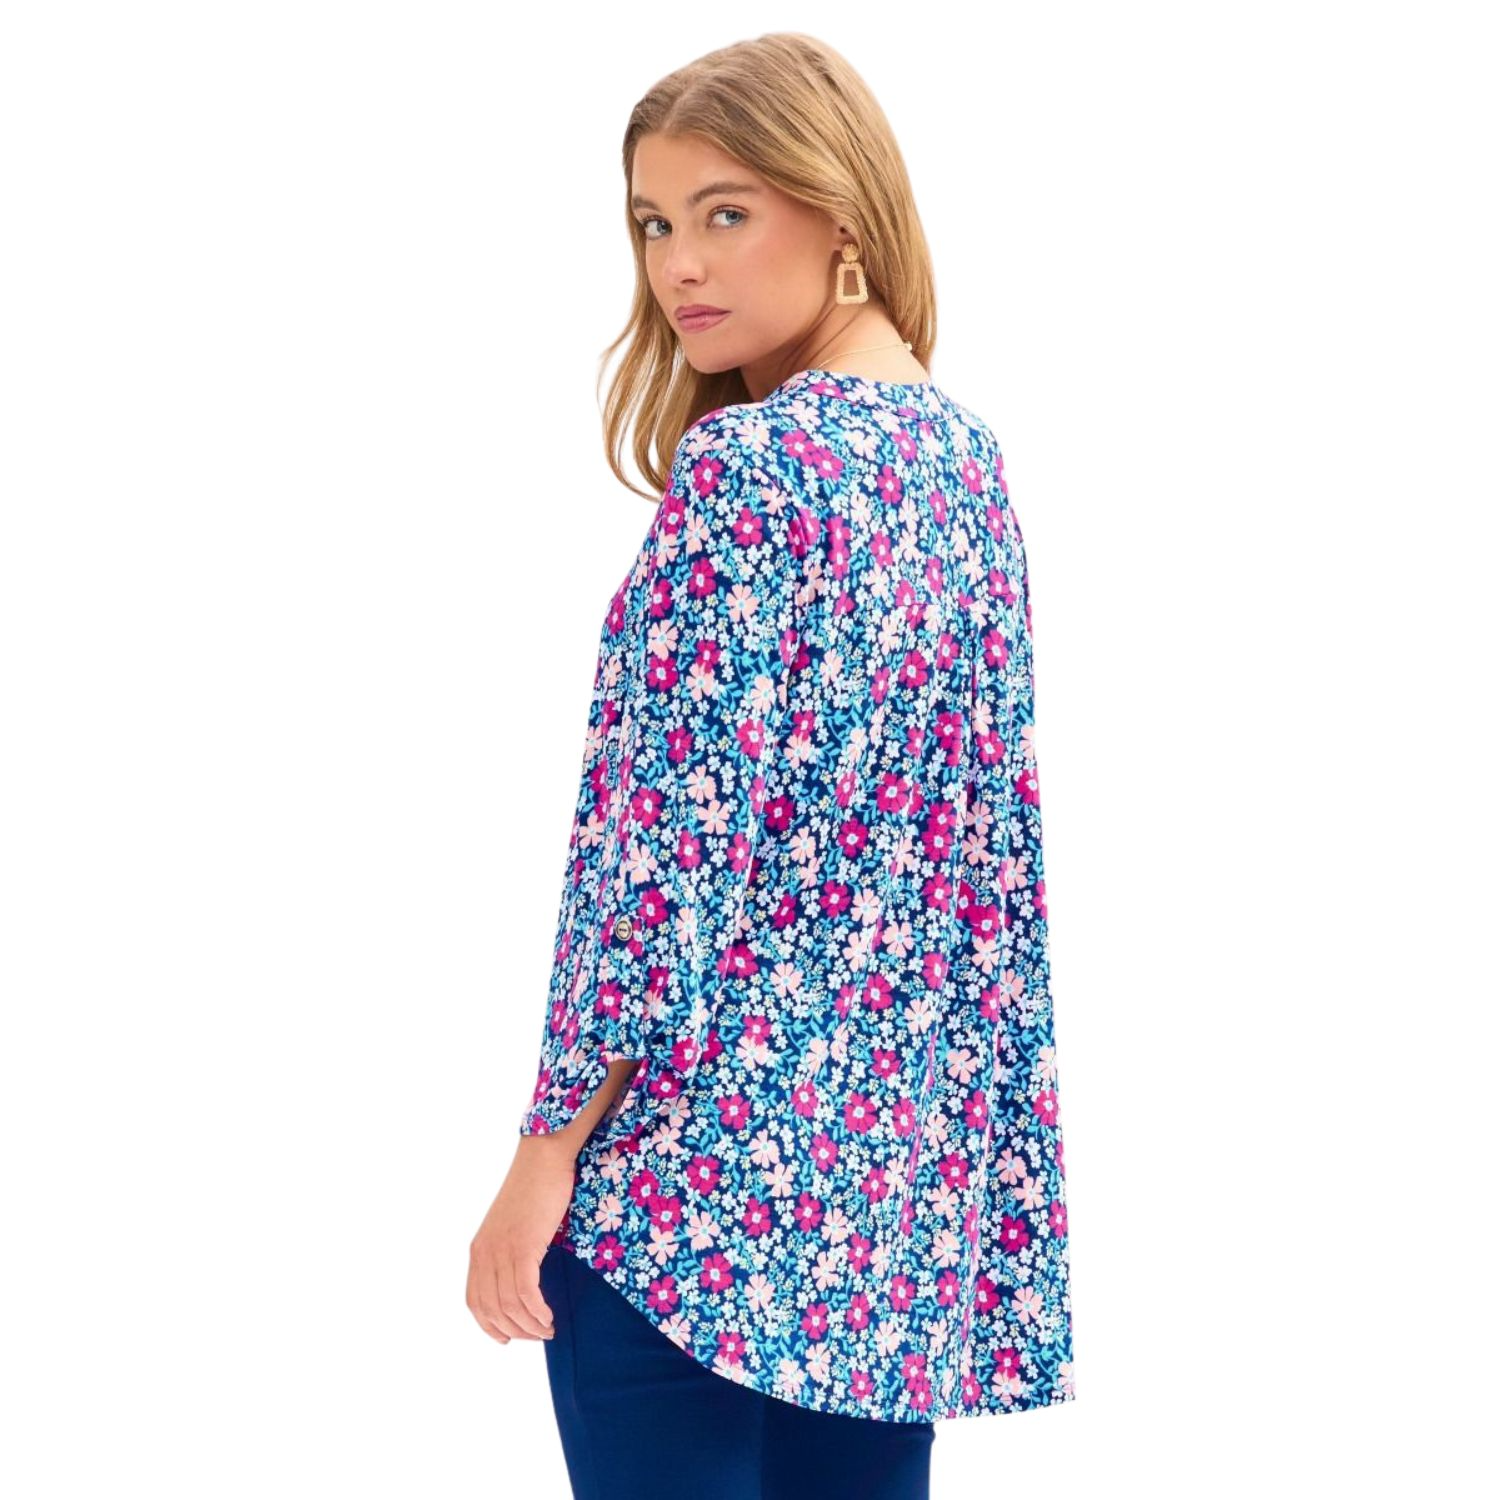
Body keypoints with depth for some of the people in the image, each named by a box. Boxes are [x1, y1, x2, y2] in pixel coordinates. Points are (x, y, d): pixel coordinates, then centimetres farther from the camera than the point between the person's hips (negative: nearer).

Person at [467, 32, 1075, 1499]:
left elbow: (665, 840, -19)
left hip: (705, 1178, -8)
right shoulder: (966, 452, 7)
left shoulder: (742, 465, -16)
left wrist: (546, 1156, -12)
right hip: (912, 1169, 8)